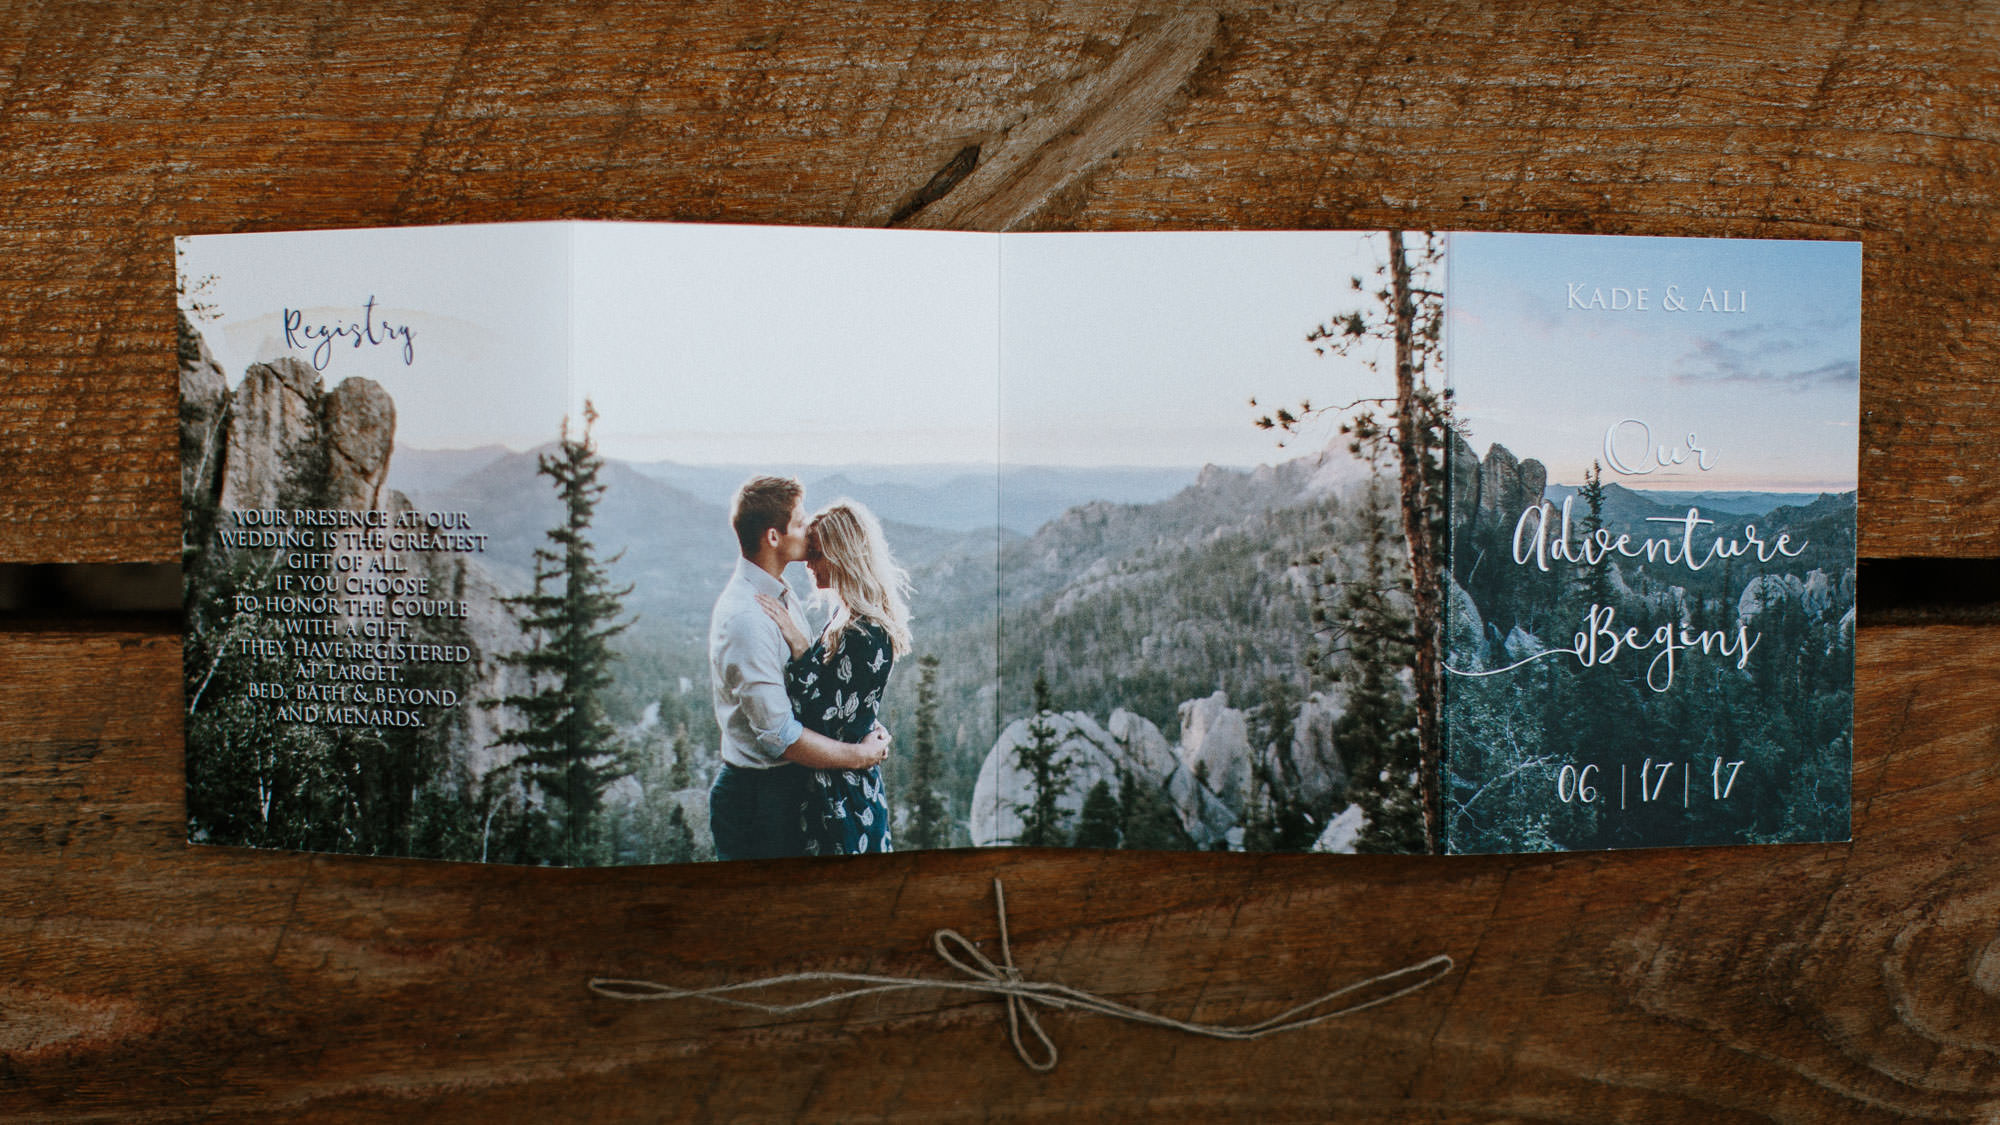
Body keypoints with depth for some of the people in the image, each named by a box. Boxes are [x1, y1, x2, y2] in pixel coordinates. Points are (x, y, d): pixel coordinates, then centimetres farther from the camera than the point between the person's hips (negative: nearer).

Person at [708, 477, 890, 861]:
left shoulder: (778, 595, 7)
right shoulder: (745, 618, -25)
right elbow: (780, 736, -25)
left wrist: (864, 724, 1)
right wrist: (861, 754, -14)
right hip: (758, 796, -9)